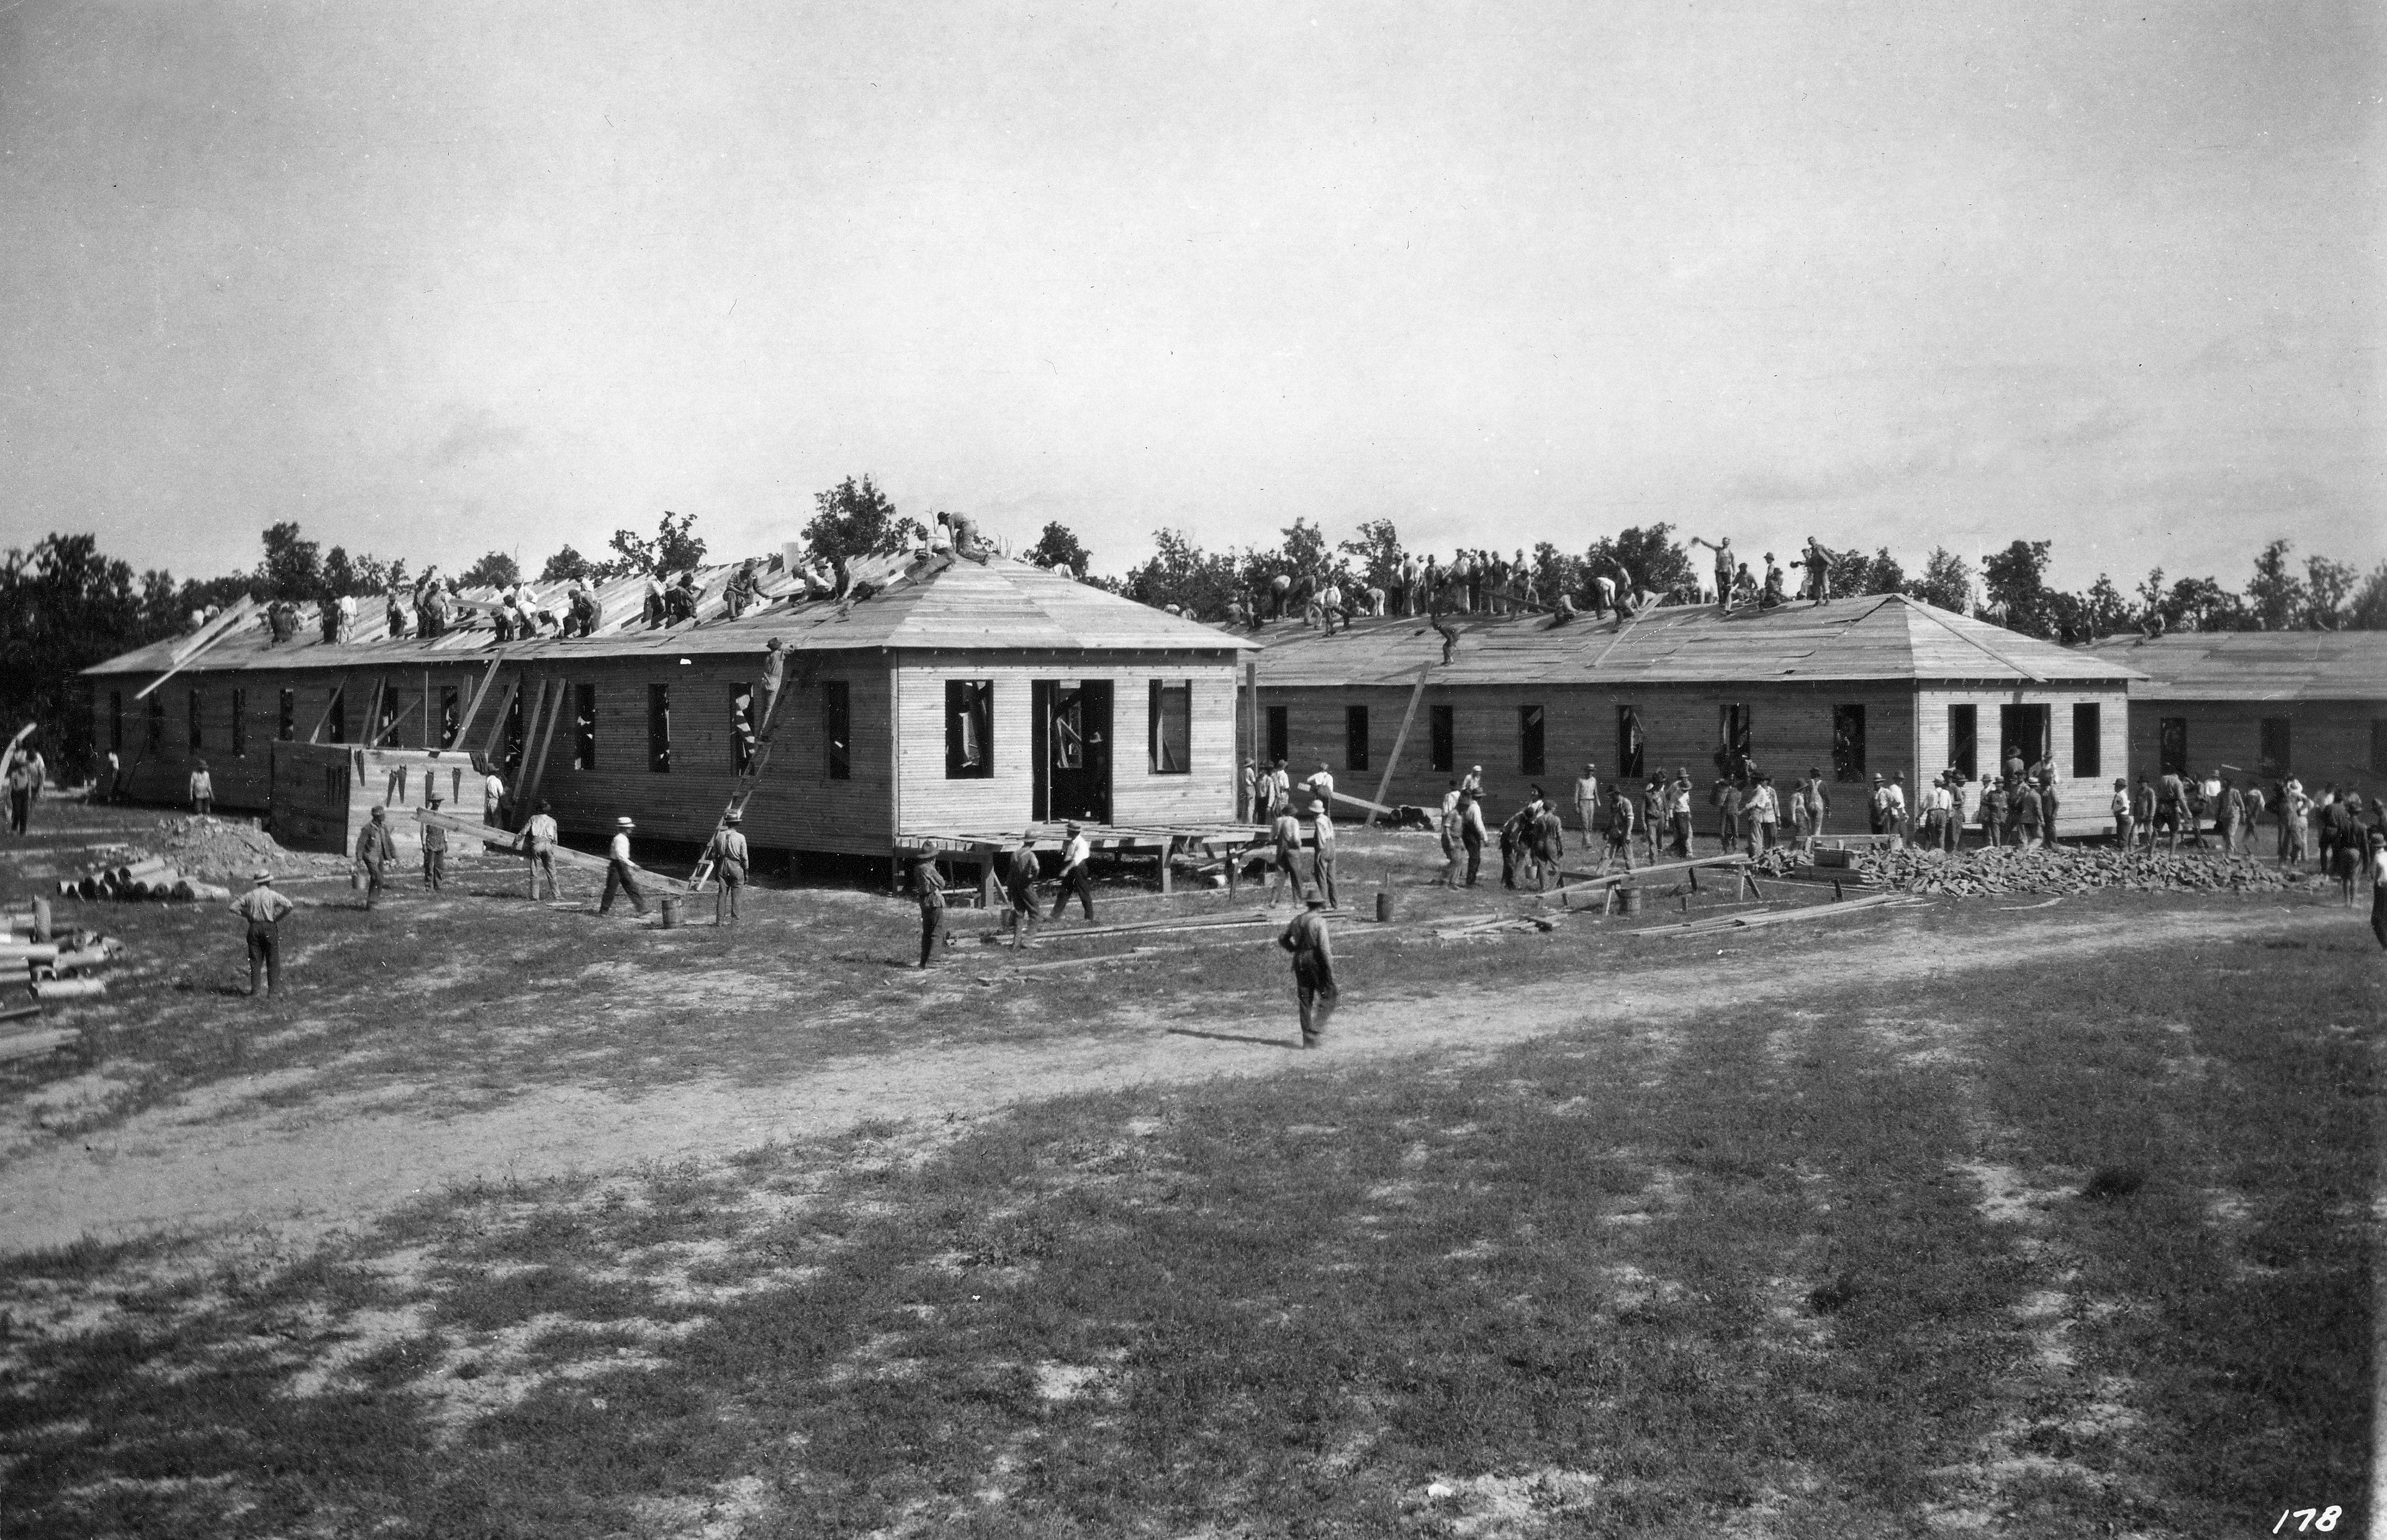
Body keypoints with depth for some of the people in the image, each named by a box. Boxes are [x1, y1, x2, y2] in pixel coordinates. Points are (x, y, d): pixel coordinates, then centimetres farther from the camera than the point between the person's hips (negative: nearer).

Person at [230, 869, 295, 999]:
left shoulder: (250, 895, 6)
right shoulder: (273, 895, -4)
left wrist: (247, 916, 9)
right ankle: (271, 992, 1)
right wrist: (278, 918, -4)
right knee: (272, 961, 4)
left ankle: (254, 991, 2)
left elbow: (233, 907, 6)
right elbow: (289, 906, -15)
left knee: (255, 961, 7)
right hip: (270, 928, -3)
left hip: (254, 928, 3)